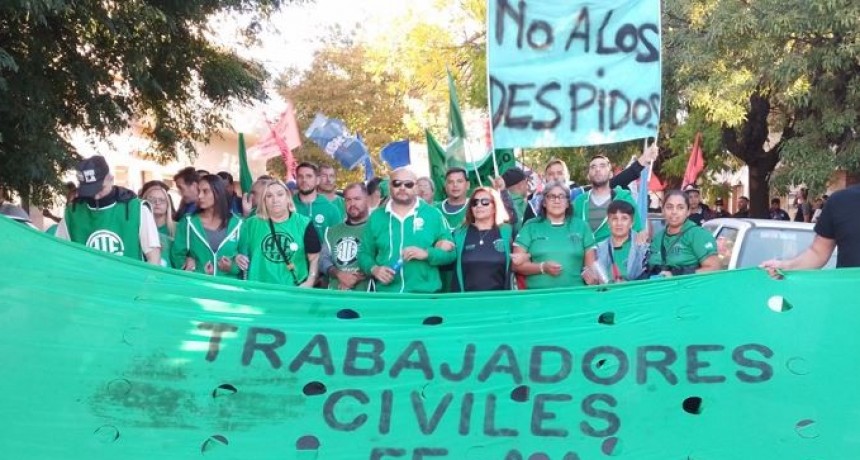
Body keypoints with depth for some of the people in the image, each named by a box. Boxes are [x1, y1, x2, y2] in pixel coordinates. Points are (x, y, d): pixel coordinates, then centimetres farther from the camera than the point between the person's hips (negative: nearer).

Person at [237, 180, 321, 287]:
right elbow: (242, 253, 15)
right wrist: (238, 259, -6)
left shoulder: (303, 224, 1)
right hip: (259, 289, 1)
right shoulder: (251, 224, 7)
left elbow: (315, 258, 2)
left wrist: (310, 283, -8)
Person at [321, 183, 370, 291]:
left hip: (363, 294, -4)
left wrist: (358, 277, -18)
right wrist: (339, 274, -6)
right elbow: (323, 259, 11)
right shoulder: (332, 231, 19)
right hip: (335, 293, 4)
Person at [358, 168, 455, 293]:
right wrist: (374, 269, -8)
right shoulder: (377, 217, 9)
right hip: (386, 294, 1)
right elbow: (364, 253, 12)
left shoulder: (433, 214, 4)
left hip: (425, 293, -1)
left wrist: (427, 254, -14)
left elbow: (450, 253, 4)